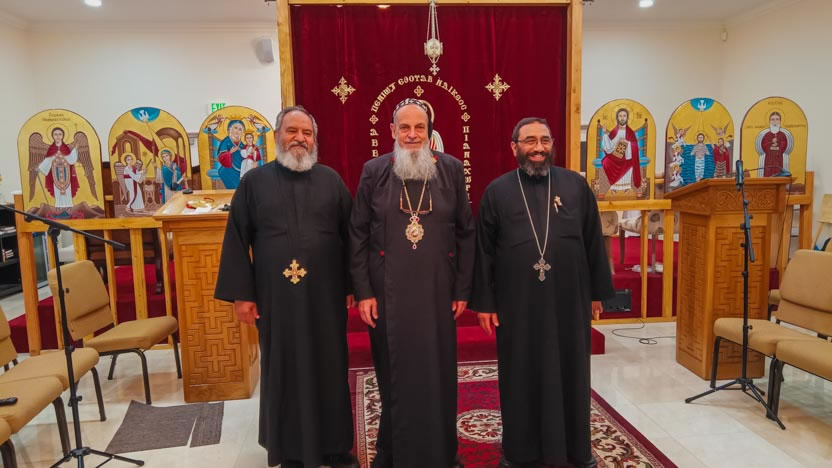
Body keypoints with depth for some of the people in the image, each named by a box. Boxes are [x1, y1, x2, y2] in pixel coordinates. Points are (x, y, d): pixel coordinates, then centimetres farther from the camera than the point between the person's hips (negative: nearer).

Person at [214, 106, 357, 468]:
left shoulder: (331, 181, 5)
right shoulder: (254, 181, 2)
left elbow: (349, 236, 5)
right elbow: (237, 240, 1)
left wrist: (353, 286, 1)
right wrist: (241, 293, -4)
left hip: (325, 295, 1)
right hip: (275, 296, 0)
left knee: (329, 369, 10)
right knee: (284, 371, 10)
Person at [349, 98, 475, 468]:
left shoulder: (451, 169, 2)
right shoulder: (374, 171, 1)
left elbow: (466, 232, 3)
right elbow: (358, 235, 1)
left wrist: (463, 289, 0)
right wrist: (363, 291, -5)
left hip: (437, 290, 1)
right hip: (387, 292, 0)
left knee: (438, 374, 10)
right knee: (394, 376, 10)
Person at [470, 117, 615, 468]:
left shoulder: (576, 185, 2)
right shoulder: (497, 191, 0)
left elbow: (594, 242, 6)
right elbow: (483, 251, 0)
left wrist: (597, 292, 6)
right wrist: (483, 302, -2)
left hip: (568, 299, 1)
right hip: (516, 302, -1)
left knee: (569, 373, 12)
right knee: (520, 376, 10)